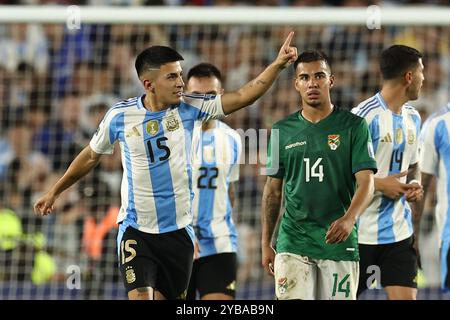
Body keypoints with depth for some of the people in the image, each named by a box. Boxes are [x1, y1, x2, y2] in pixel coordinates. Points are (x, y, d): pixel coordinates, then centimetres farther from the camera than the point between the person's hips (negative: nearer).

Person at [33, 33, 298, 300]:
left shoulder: (188, 108, -3)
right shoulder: (120, 115, -4)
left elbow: (243, 97, -9)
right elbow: (90, 157, 12)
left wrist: (277, 65, -21)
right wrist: (54, 193, 20)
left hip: (178, 231, 2)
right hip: (136, 230, -2)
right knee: (141, 297, -18)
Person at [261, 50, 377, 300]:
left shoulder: (353, 126, 0)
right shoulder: (282, 130, 9)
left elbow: (366, 182, -7)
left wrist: (349, 218, -26)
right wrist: (266, 243, 12)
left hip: (338, 242, -1)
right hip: (293, 243, 1)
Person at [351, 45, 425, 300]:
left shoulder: (413, 118, 11)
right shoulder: (365, 116, -15)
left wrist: (415, 184, 4)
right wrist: (380, 184, -17)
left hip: (399, 230, 6)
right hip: (361, 232, -6)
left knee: (406, 296, -2)